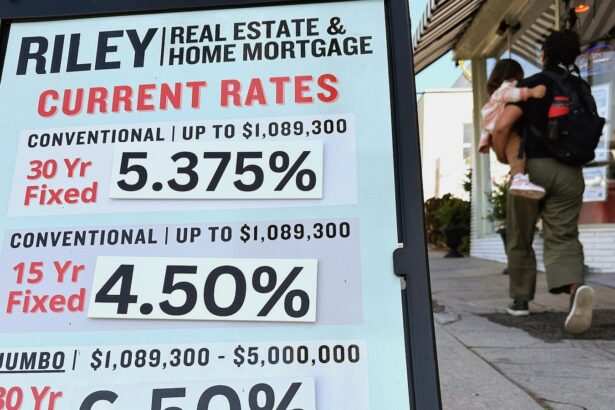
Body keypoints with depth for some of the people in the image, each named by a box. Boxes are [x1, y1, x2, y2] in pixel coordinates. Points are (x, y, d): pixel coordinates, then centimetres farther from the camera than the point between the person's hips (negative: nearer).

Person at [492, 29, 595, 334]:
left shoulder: (531, 86, -2)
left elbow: (502, 126, -16)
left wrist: (501, 156, 0)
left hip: (531, 167, -3)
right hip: (569, 172, 3)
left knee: (520, 239, 11)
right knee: (562, 238, 1)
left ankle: (520, 300, 20)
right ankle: (576, 288, -28)